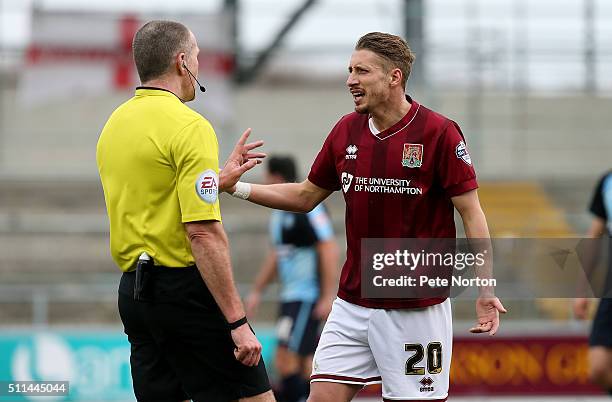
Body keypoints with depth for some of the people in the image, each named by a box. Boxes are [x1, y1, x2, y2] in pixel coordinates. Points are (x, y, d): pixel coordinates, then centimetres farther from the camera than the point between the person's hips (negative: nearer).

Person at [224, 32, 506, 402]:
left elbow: (471, 213, -9)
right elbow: (305, 197, 19)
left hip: (416, 309, -5)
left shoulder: (438, 133, -10)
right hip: (352, 305, 5)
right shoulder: (346, 132, 6)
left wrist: (486, 291, -15)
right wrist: (237, 187, 9)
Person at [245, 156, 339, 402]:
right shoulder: (280, 213, 16)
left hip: (308, 297, -9)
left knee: (286, 360, -13)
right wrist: (257, 291, 27)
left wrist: (328, 296, -20)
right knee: (305, 362, 10)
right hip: (289, 296, 9)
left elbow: (329, 249, -17)